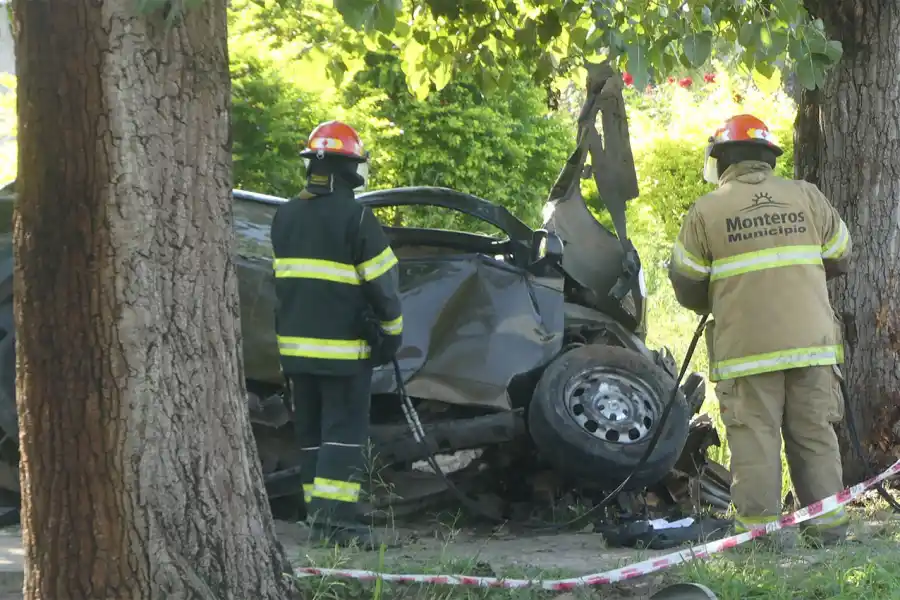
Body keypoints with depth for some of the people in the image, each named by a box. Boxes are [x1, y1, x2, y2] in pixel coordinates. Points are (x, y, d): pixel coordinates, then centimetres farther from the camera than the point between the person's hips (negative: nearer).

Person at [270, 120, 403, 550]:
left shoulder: (285, 216, 9)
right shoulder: (355, 217, -12)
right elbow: (381, 283, -10)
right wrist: (392, 331, 2)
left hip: (296, 343, 6)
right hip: (342, 346, -6)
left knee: (311, 432, 13)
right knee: (344, 431, -5)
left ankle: (318, 511, 16)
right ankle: (335, 515, -14)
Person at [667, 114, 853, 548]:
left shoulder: (706, 211, -1)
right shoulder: (807, 198, 7)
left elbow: (686, 286, 5)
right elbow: (840, 259, 18)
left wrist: (713, 305, 25)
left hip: (746, 348, -3)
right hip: (812, 343, 3)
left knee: (754, 435, 0)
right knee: (815, 435, 10)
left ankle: (759, 524, -4)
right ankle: (828, 525, 12)